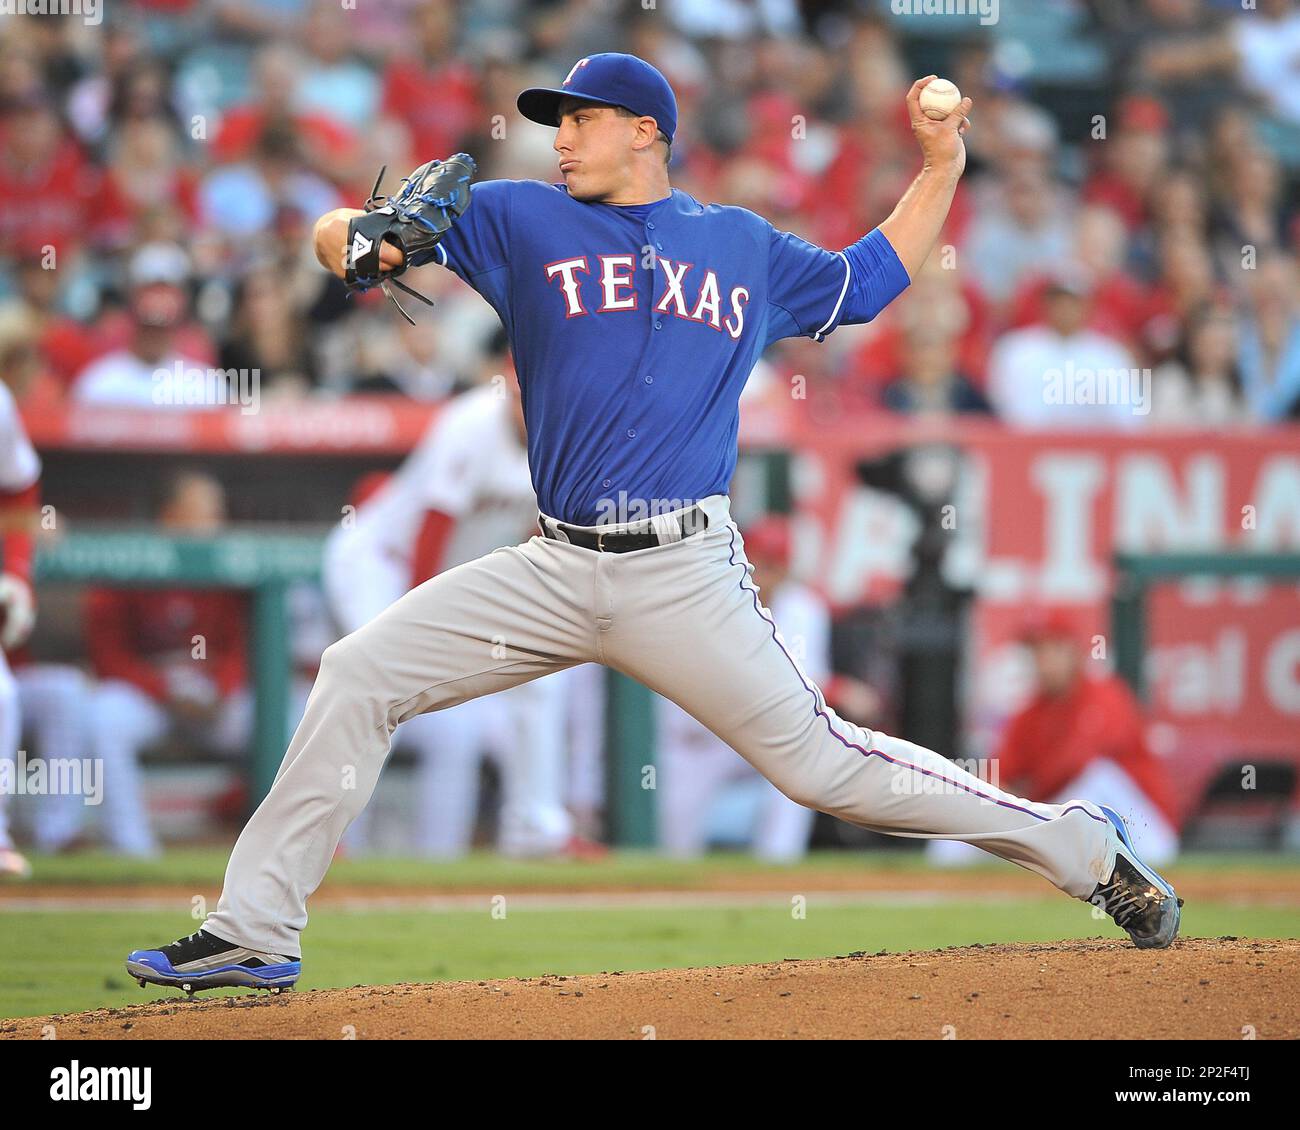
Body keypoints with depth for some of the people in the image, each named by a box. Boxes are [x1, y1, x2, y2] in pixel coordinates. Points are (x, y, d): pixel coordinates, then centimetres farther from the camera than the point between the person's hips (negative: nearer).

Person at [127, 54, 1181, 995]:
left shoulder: (744, 247, 12)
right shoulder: (522, 221, 8)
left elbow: (868, 280, 28)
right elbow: (338, 233, 2)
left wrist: (941, 167, 19)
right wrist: (357, 244, -23)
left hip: (687, 579, -2)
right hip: (554, 572, 2)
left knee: (820, 760, -6)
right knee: (359, 674, -7)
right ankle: (255, 932, -1)